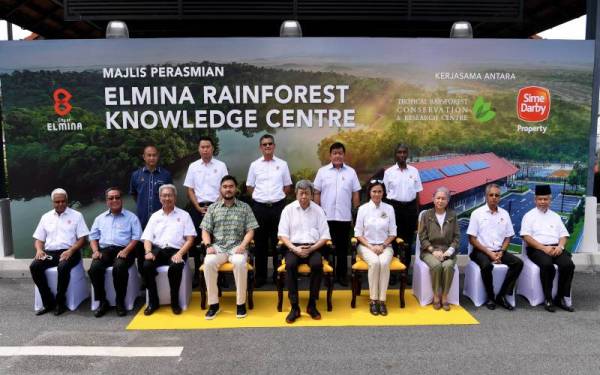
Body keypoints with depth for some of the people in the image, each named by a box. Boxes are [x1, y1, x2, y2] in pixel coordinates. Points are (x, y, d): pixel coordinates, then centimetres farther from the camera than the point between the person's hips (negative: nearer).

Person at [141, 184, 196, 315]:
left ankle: (175, 302, -13)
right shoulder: (155, 216, 19)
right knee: (147, 266, -28)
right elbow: (147, 238, 12)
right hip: (158, 249, 3)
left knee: (175, 267, -34)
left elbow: (190, 239, 3)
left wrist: (180, 253, -14)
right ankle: (153, 302, -10)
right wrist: (148, 252, -10)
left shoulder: (184, 215, 10)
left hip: (176, 250, -2)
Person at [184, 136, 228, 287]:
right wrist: (198, 207, -4)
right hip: (198, 207, 1)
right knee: (197, 240, 4)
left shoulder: (221, 166, 3)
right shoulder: (193, 166, 7)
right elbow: (190, 190, 6)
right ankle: (197, 273, 14)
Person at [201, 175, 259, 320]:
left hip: (237, 247, -1)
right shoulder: (212, 208, 13)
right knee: (208, 262, -31)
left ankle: (241, 303, -19)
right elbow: (205, 230, 10)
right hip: (218, 247, 2)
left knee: (240, 263, -35)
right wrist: (208, 245, -9)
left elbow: (250, 231, 4)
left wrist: (243, 245, -14)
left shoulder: (245, 207, 9)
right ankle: (213, 303, -17)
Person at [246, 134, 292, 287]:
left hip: (278, 206, 0)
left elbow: (287, 186, 10)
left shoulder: (282, 164, 5)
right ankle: (260, 276, 15)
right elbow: (250, 187, 10)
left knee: (278, 241, 5)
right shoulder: (255, 165, 5)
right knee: (260, 242, 6)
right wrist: (261, 196, 3)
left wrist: (276, 197, 4)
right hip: (259, 207, 1)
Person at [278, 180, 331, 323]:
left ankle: (312, 305, -16)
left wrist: (311, 248, -12)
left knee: (317, 264, -32)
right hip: (294, 246, 0)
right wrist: (294, 248, -14)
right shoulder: (288, 209, 6)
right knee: (290, 265, -32)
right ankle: (294, 307, -22)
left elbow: (325, 236, 4)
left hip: (313, 247, 0)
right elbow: (282, 234, 1)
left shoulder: (318, 210, 7)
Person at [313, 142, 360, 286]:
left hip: (345, 217, 1)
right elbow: (317, 193, 3)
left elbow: (355, 195, 6)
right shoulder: (322, 171, 3)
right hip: (326, 217, -1)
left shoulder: (351, 172, 5)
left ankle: (342, 275, 19)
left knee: (343, 247, 8)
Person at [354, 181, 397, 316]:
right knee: (374, 262, -32)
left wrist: (383, 246, -9)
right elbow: (358, 233, 0)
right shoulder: (363, 208, 0)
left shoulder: (389, 208, 5)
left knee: (384, 263, -31)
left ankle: (382, 300, -24)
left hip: (385, 246, 1)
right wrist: (370, 246, -12)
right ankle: (373, 300, -23)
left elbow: (392, 233, 6)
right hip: (366, 245, -1)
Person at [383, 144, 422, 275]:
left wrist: (417, 211, 5)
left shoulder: (414, 171, 6)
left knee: (408, 240, 7)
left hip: (410, 207, 2)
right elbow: (385, 193, 2)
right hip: (394, 207, -2)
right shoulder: (389, 172, 0)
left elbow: (417, 193, 8)